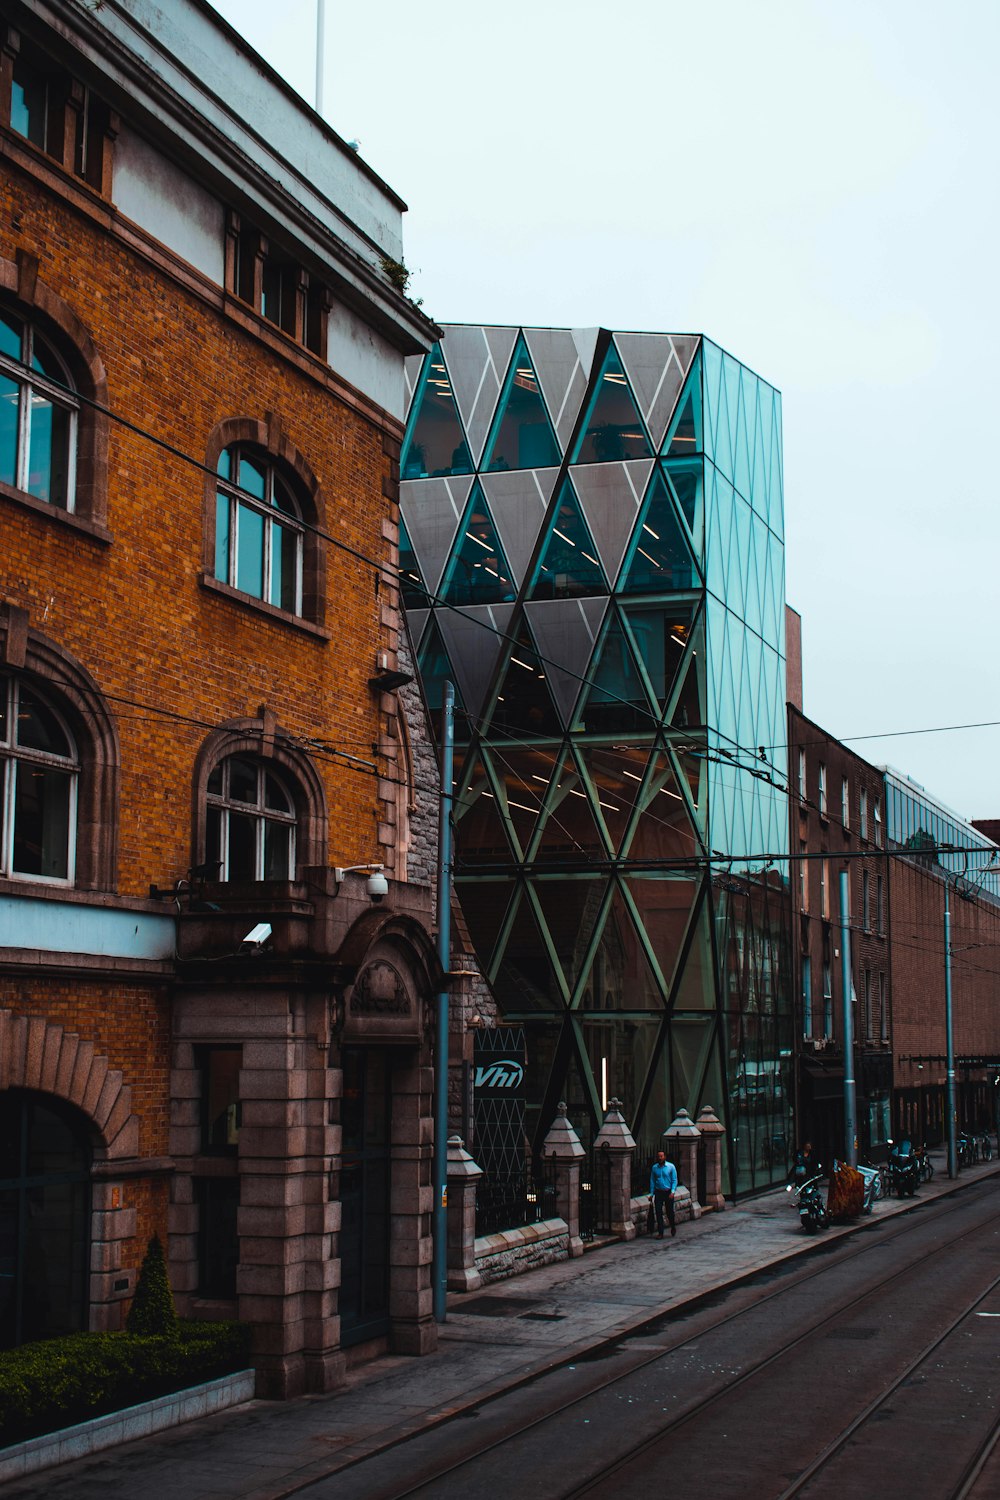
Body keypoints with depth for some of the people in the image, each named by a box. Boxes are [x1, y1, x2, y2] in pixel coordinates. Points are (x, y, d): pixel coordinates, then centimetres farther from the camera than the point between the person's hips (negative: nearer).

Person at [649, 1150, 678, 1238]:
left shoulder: (671, 1166, -5)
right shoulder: (654, 1168, 2)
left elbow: (674, 1180, -3)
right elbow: (652, 1181, 7)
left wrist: (672, 1192, -14)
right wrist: (651, 1194, 3)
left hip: (668, 1192, -2)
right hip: (658, 1193, 2)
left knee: (669, 1212, 6)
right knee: (658, 1213, -2)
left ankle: (673, 1227, 33)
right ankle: (660, 1232, 4)